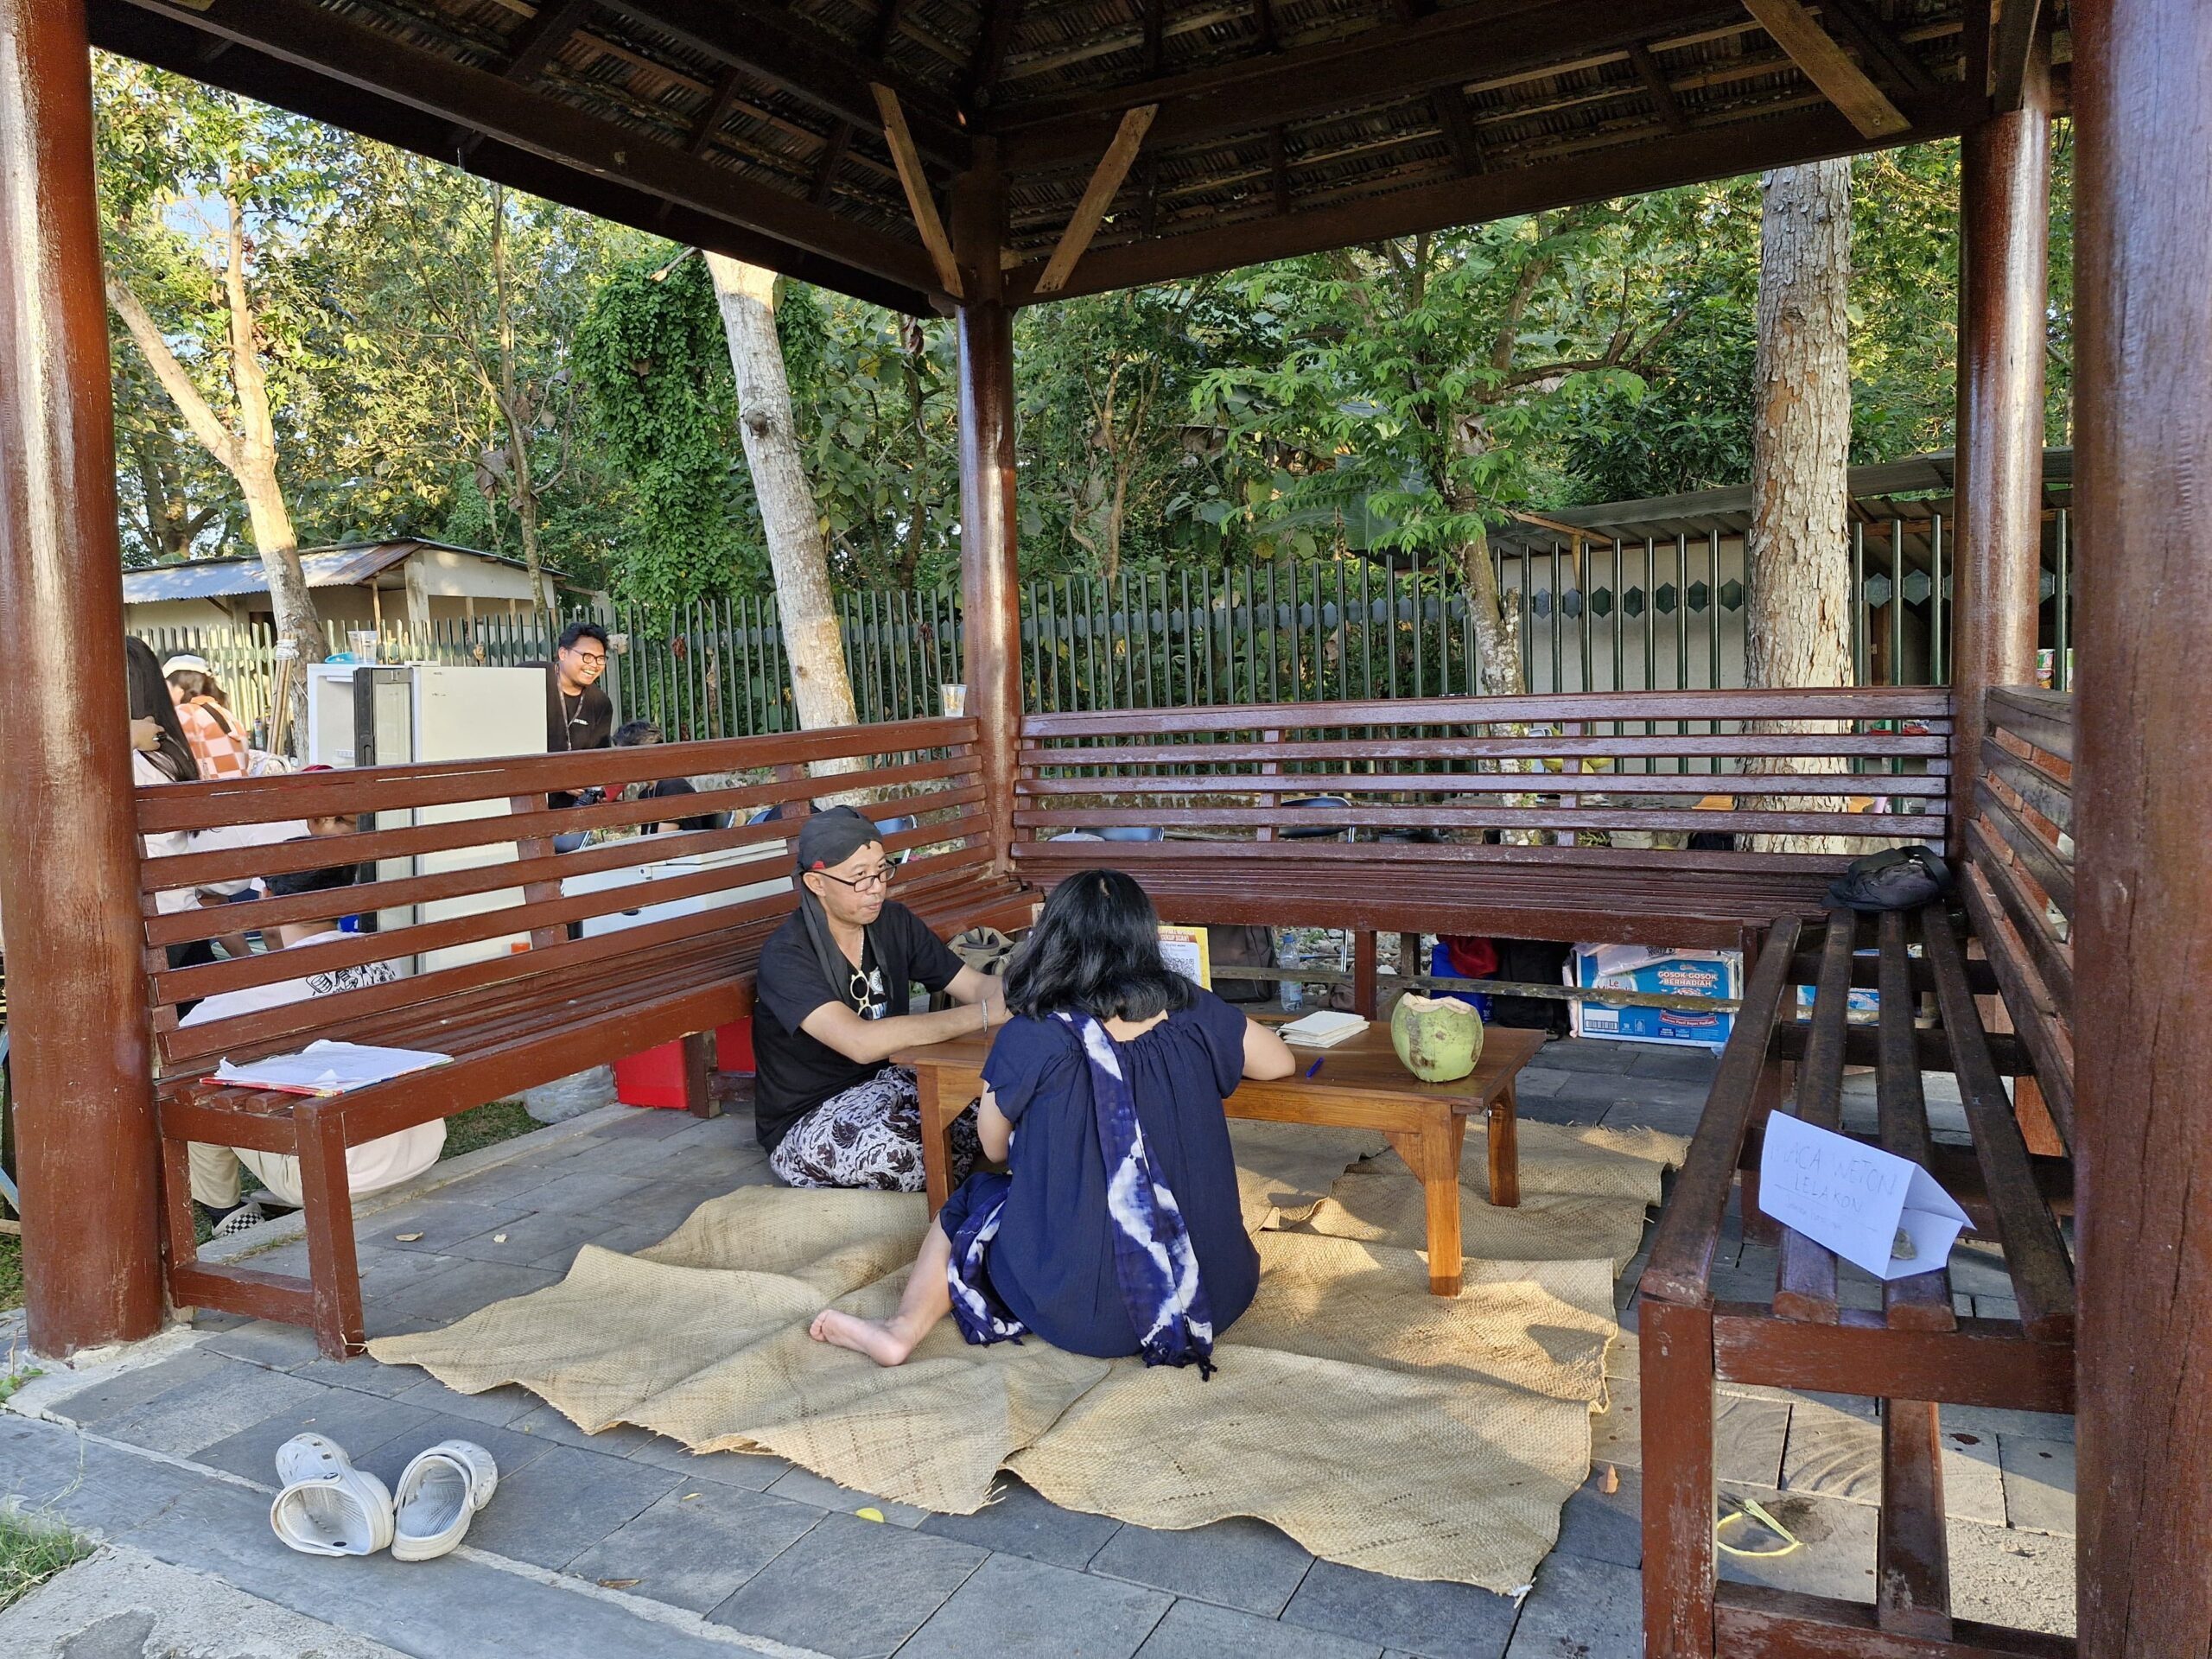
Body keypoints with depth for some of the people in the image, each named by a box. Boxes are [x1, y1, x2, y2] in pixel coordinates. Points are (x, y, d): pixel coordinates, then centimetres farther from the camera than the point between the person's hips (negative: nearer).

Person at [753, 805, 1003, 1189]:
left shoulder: (894, 923, -3)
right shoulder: (786, 956, -23)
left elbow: (977, 986, -2)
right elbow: (861, 1042, -37)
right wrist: (983, 1014, -38)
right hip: (803, 1126, -6)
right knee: (891, 1139, -37)